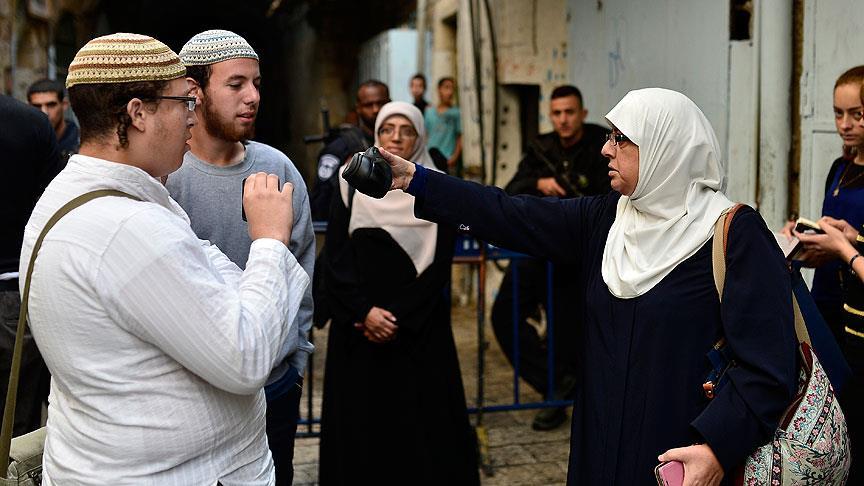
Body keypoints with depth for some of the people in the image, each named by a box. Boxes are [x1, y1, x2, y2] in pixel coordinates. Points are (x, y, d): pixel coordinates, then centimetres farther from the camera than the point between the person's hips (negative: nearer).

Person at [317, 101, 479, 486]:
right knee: (360, 422, 4)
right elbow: (335, 258, -1)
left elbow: (438, 266, -3)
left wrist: (399, 318, -13)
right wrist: (364, 311, -13)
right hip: (357, 325, 1)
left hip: (419, 327, -1)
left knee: (421, 422, 1)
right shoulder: (352, 183, 4)